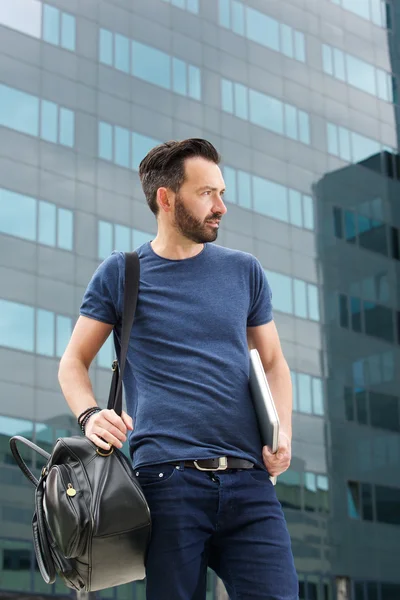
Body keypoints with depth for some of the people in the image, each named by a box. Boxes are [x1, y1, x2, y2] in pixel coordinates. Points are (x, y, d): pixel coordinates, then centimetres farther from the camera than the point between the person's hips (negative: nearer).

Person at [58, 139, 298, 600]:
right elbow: (73, 363, 13)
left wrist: (282, 432, 2)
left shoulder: (244, 272, 16)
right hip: (167, 477, -2)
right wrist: (90, 416, -9)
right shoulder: (120, 273, 9)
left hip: (248, 481, 2)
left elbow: (273, 362, 21)